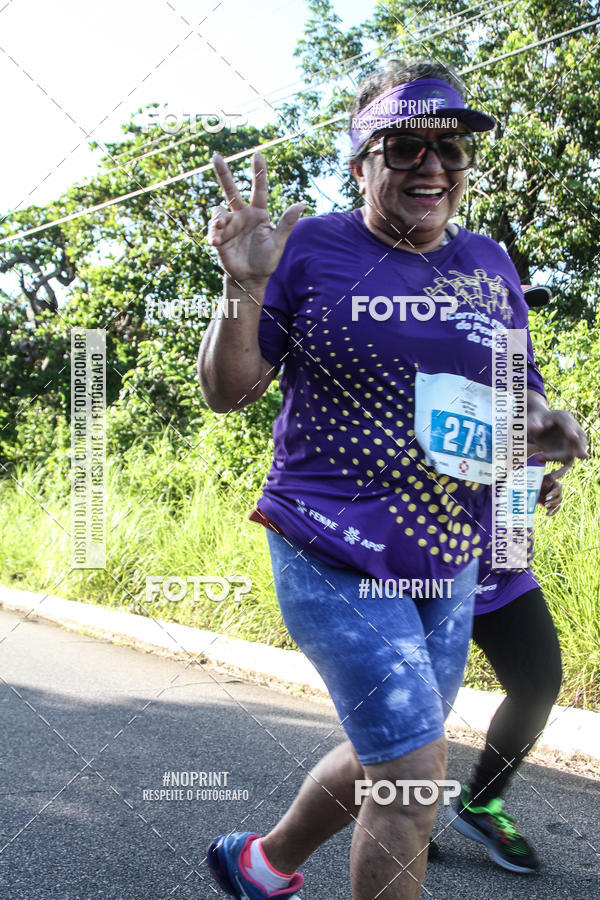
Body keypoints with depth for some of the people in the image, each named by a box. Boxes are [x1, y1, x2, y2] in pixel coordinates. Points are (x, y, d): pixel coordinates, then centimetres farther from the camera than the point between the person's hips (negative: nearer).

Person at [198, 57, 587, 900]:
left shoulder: (489, 266, 9)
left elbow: (518, 390, 18)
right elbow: (226, 391, -4)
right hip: (333, 557, -6)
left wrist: (546, 423, -5)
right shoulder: (311, 249, -5)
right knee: (414, 781, -8)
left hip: (449, 560, 6)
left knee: (386, 756, 19)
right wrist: (245, 287, -20)